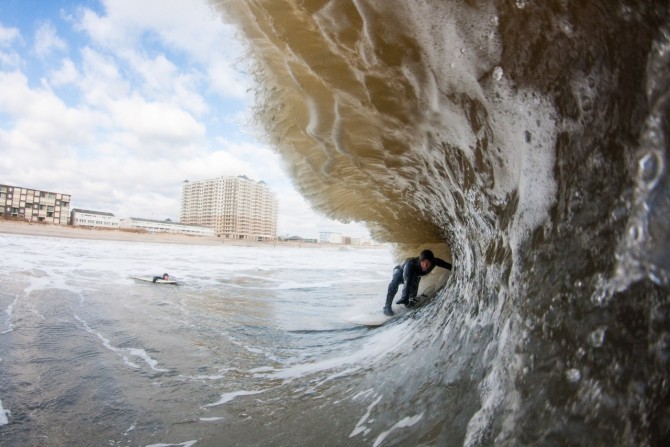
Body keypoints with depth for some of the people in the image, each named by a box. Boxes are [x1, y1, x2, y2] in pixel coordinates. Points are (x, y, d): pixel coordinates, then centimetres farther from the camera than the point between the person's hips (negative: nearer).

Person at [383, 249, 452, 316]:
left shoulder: (434, 262, -33)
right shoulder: (410, 264, -46)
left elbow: (447, 265, -14)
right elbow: (407, 282, -54)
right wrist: (406, 298, -64)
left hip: (414, 276, 4)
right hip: (401, 271, -4)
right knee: (394, 282, -35)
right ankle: (387, 306, -29)